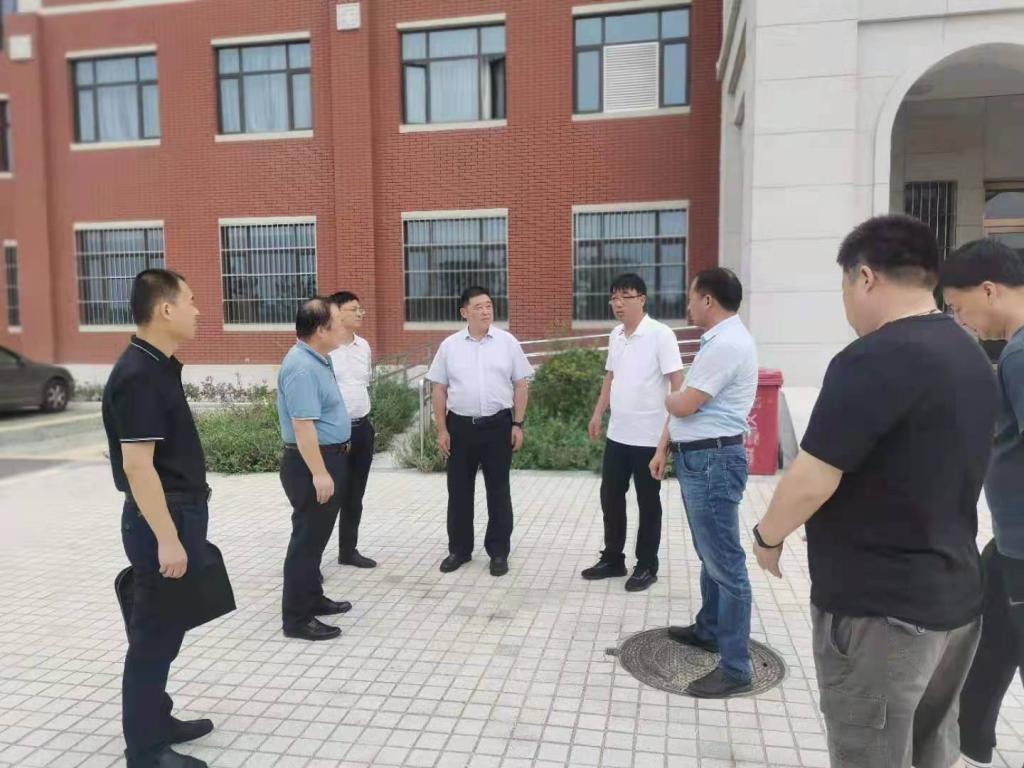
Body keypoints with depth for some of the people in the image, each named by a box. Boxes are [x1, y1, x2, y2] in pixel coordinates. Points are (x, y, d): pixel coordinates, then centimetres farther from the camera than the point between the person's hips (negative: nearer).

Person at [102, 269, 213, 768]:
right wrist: (167, 538, -23)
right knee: (154, 633, 3)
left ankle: (157, 721, 35)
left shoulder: (158, 367, 10)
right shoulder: (139, 376, -21)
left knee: (166, 629, 20)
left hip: (178, 513, 10)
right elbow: (137, 465, -24)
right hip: (161, 520, -10)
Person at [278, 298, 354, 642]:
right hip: (312, 463, -10)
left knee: (317, 535, 19)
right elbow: (303, 424, -27)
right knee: (307, 538, -2)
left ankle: (313, 598, 32)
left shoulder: (318, 359, 9)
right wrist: (319, 473, -27)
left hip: (328, 457, 10)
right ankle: (297, 618, 8)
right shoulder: (302, 367, -23)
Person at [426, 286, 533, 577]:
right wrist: (442, 430, 1)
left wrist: (518, 424, -2)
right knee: (459, 490, 10)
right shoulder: (449, 346, 2)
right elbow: (439, 389, 5)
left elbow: (521, 385, 3)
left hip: (498, 424, -1)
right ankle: (459, 549, 25)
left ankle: (498, 552, 20)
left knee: (498, 490, 7)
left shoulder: (508, 342, 0)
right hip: (460, 425, 1)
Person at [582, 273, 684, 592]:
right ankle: (612, 559, 28)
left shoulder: (661, 334, -13)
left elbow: (676, 381, -15)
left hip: (649, 435, -7)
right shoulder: (615, 335, 8)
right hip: (617, 433, 7)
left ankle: (647, 566, 21)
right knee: (610, 496, 13)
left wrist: (672, 426, -20)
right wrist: (598, 414, 14)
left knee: (648, 502, 6)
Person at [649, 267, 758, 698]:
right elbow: (686, 405, 17)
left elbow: (683, 405, -19)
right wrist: (664, 448, 15)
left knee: (725, 563, -4)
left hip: (713, 461, -11)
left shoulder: (728, 344, -19)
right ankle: (709, 629, 38)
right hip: (697, 459, 11)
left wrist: (669, 399, 4)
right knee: (710, 555, 22)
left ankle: (736, 668, 5)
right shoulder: (718, 340, 16)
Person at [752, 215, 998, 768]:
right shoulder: (971, 357, 6)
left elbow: (810, 482, -24)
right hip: (954, 597, 8)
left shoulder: (876, 358, -22)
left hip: (878, 608, -8)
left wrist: (767, 535, -5)